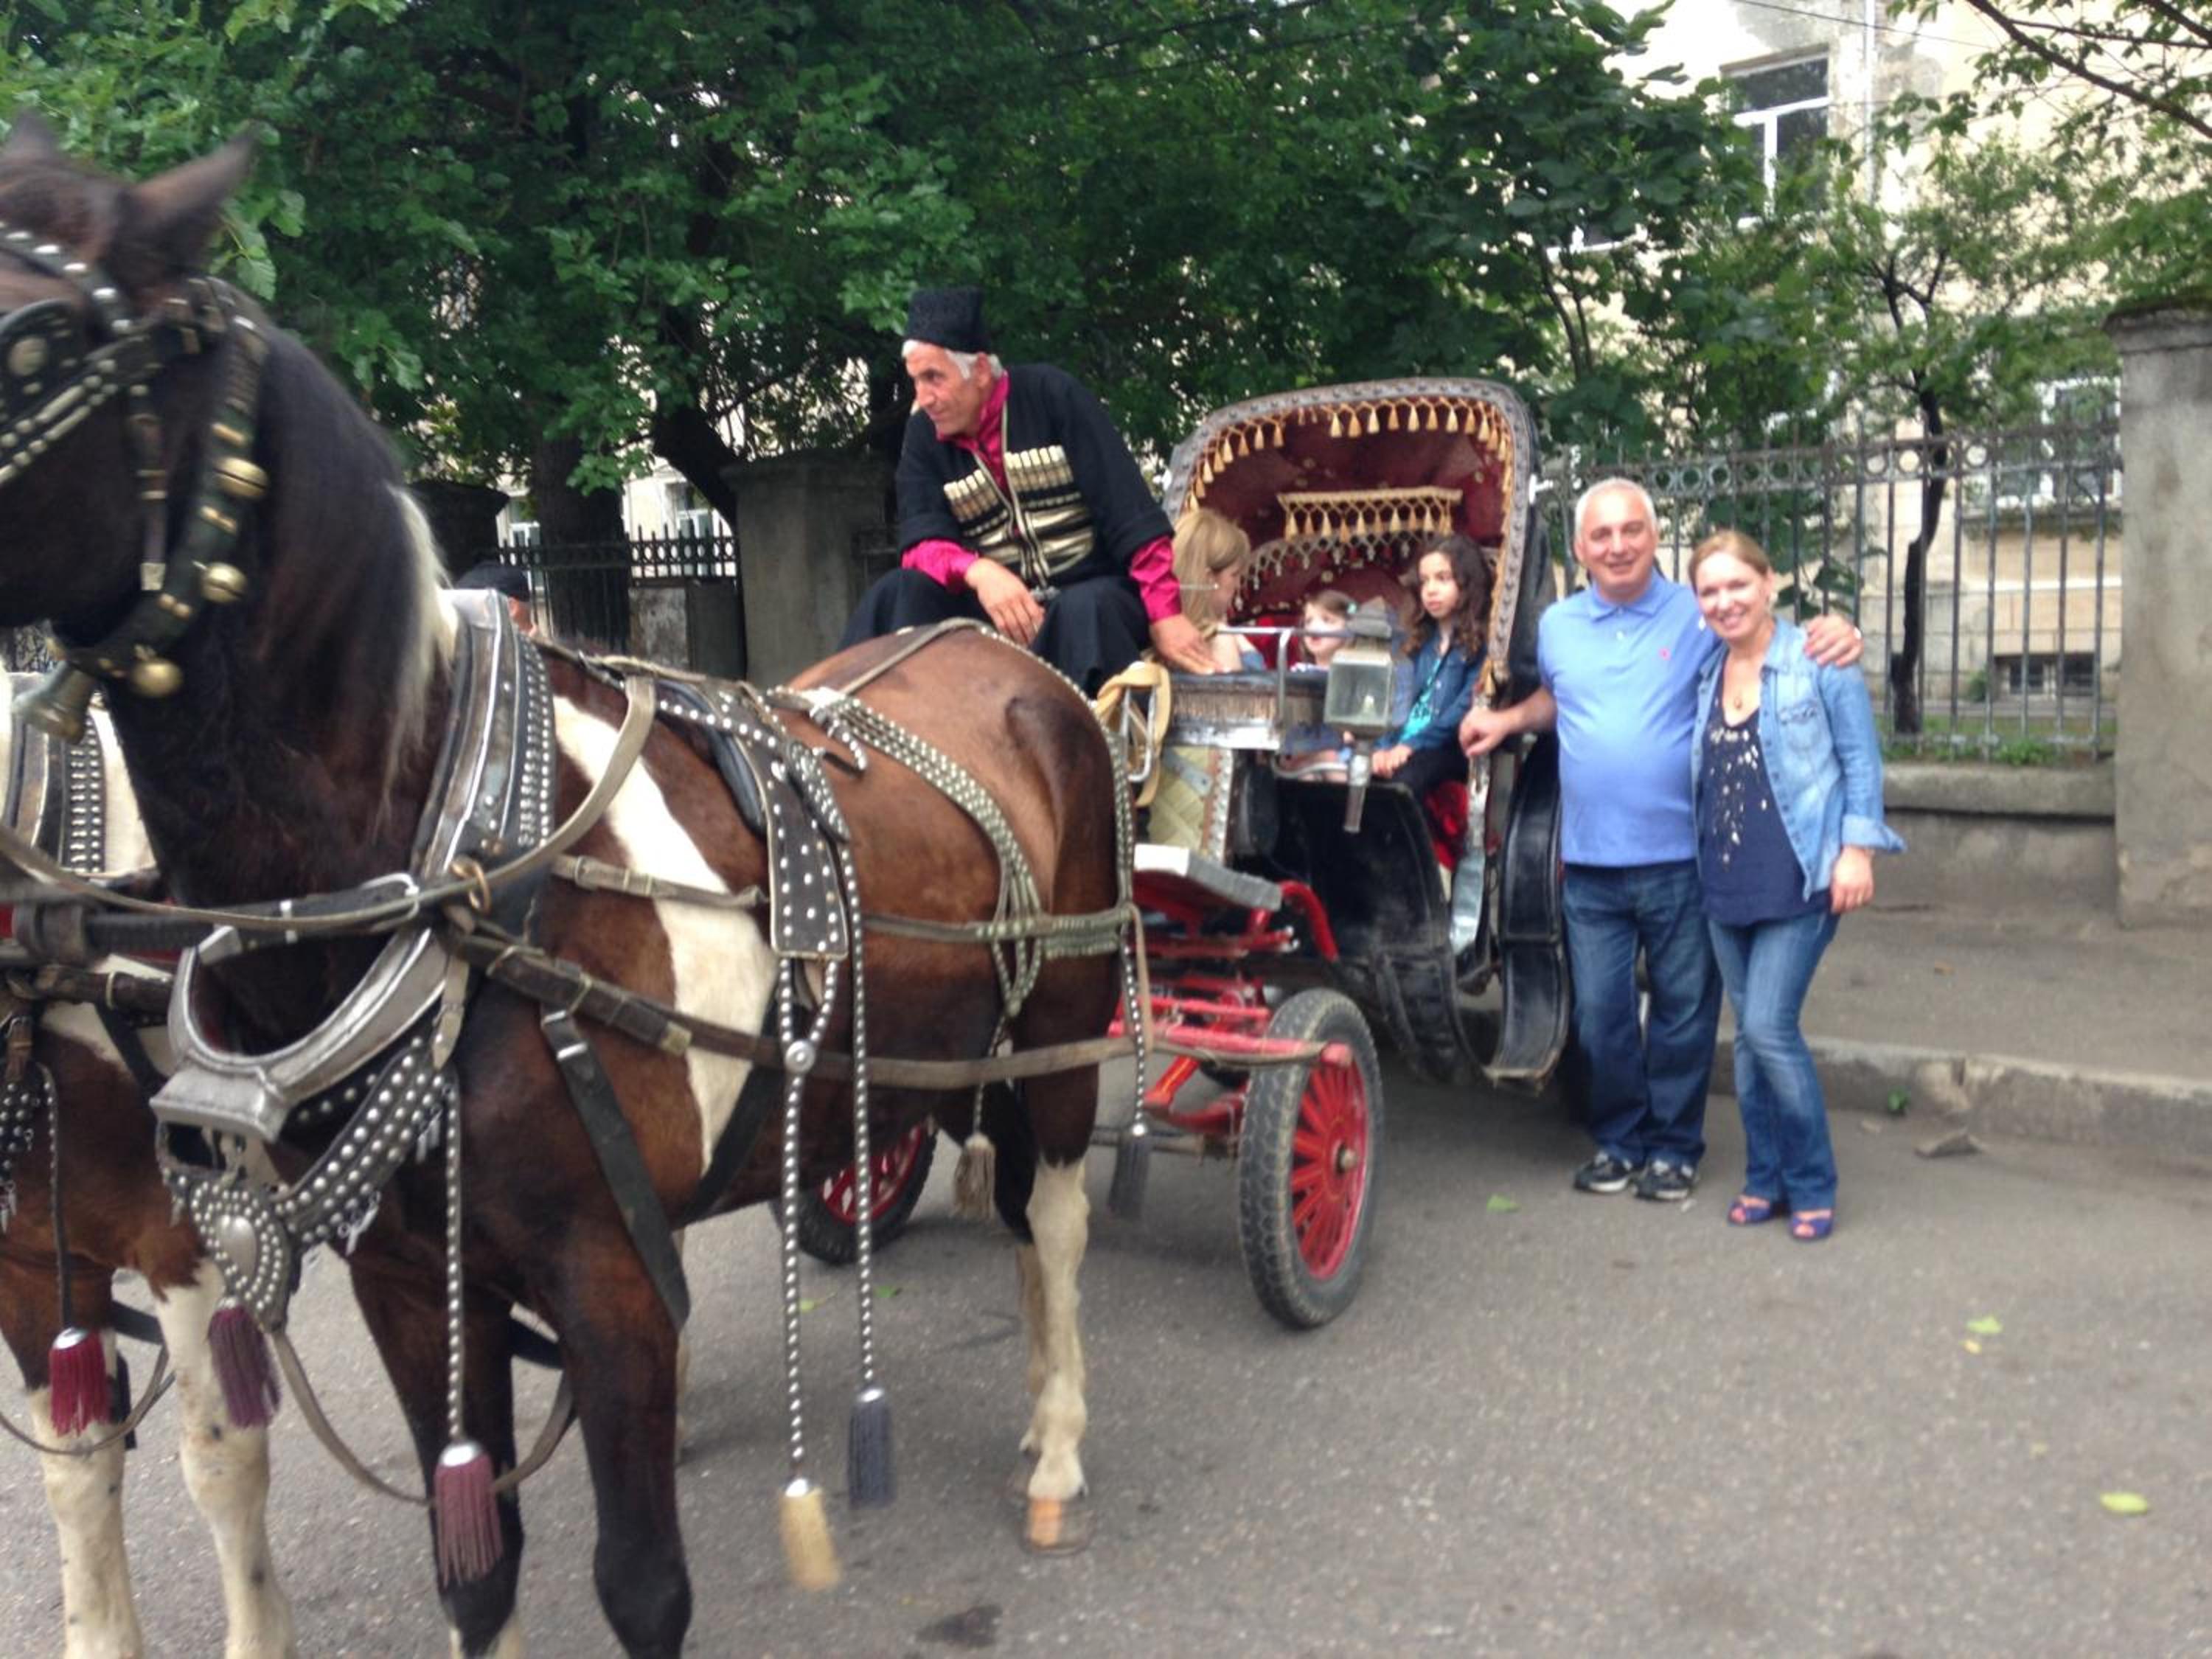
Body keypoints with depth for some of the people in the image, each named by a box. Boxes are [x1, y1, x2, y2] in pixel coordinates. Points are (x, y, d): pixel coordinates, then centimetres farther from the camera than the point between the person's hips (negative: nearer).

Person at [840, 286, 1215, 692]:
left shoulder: (1050, 395, -9)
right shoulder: (923, 437, 2)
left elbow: (1129, 510, -13)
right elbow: (922, 542, -10)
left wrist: (1164, 613, -20)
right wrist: (979, 573, -33)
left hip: (1094, 593, -3)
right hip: (995, 602, 3)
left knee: (1081, 614, -38)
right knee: (897, 598, -21)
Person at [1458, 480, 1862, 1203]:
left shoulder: (1700, 616, -2)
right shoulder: (1557, 626, 10)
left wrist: (1833, 633, -16)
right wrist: (1506, 720, 12)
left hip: (1682, 858, -3)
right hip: (1590, 863, 3)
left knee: (1683, 1009, 8)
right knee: (1600, 1014, 9)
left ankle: (1673, 1147, 22)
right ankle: (1617, 1139, 26)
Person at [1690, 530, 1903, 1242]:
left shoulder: (1817, 660, -6)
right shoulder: (1705, 673, 11)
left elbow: (1860, 757, -5)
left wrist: (1858, 848, -12)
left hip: (1801, 878, -6)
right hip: (1726, 882, 6)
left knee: (1768, 1027, -11)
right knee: (1750, 1033, 11)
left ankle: (1812, 1186, 5)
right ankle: (1765, 1177, 22)